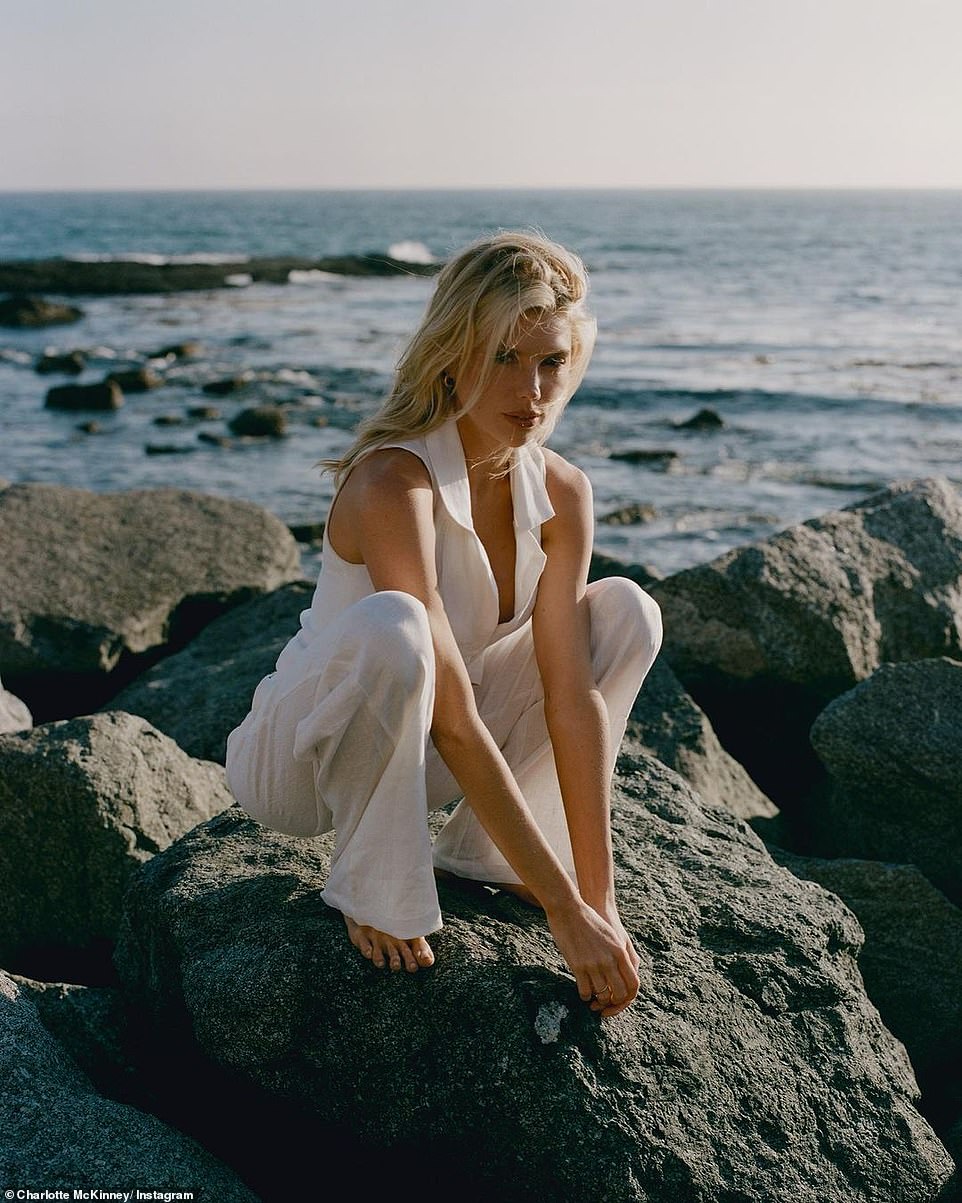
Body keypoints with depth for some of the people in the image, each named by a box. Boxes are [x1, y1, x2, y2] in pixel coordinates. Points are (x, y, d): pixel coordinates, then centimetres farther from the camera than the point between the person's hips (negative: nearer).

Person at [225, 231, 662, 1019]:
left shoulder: (563, 495, -10)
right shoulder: (394, 483, -30)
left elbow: (573, 695, -14)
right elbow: (453, 721, -32)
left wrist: (601, 900, -17)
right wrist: (565, 910, -30)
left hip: (413, 751, 6)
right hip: (301, 756, -6)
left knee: (627, 612, -7)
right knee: (390, 627, -39)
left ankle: (480, 857, 0)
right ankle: (373, 885, -13)